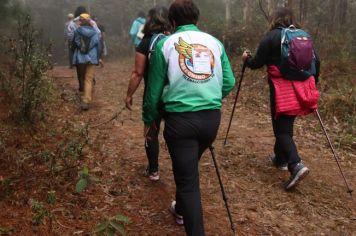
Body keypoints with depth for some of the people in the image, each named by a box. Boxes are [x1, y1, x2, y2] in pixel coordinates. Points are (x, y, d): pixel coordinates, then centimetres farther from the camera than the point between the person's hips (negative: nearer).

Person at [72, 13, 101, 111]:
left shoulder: (77, 31, 0)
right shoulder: (95, 33, 1)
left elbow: (74, 45, 7)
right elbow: (98, 46, 3)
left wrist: (74, 57, 20)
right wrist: (97, 59, 12)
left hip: (80, 58, 1)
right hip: (91, 59, -1)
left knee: (83, 78, 19)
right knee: (89, 80, -5)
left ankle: (86, 98, 32)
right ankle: (86, 101, -18)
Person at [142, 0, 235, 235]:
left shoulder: (165, 44, -1)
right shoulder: (215, 42, 8)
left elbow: (154, 88, 1)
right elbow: (229, 83, 6)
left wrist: (149, 120, 16)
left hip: (180, 119, -4)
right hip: (212, 118, 4)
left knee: (188, 178, 3)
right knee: (189, 167, 27)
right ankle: (181, 209, 48)